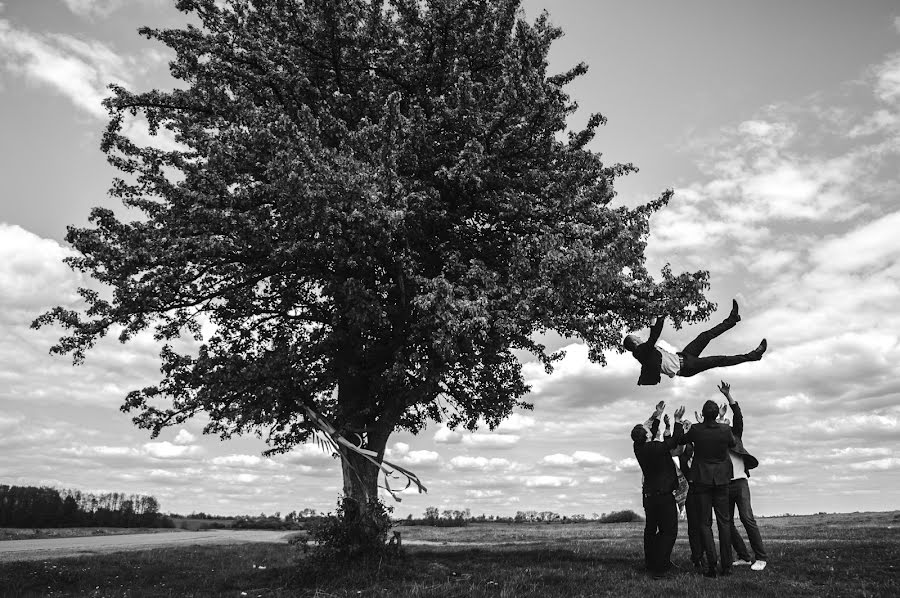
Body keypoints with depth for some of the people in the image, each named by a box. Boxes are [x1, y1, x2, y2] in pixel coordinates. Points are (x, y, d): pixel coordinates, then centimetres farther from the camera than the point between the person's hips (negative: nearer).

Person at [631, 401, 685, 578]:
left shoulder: (639, 448, -1)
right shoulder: (656, 448, -22)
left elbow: (652, 432, 16)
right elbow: (674, 442, -7)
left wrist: (657, 415, 22)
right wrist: (677, 420, 1)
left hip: (649, 495, 8)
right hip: (663, 495, -8)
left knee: (651, 529, 18)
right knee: (669, 531, -1)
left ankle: (651, 563, 27)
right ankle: (659, 568, -5)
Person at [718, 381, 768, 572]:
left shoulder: (734, 436, 8)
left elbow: (738, 416, -3)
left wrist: (728, 395, -13)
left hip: (739, 482, -3)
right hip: (723, 485, 4)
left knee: (747, 518, -16)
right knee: (728, 524, 3)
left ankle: (760, 558, -8)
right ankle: (744, 557, 14)